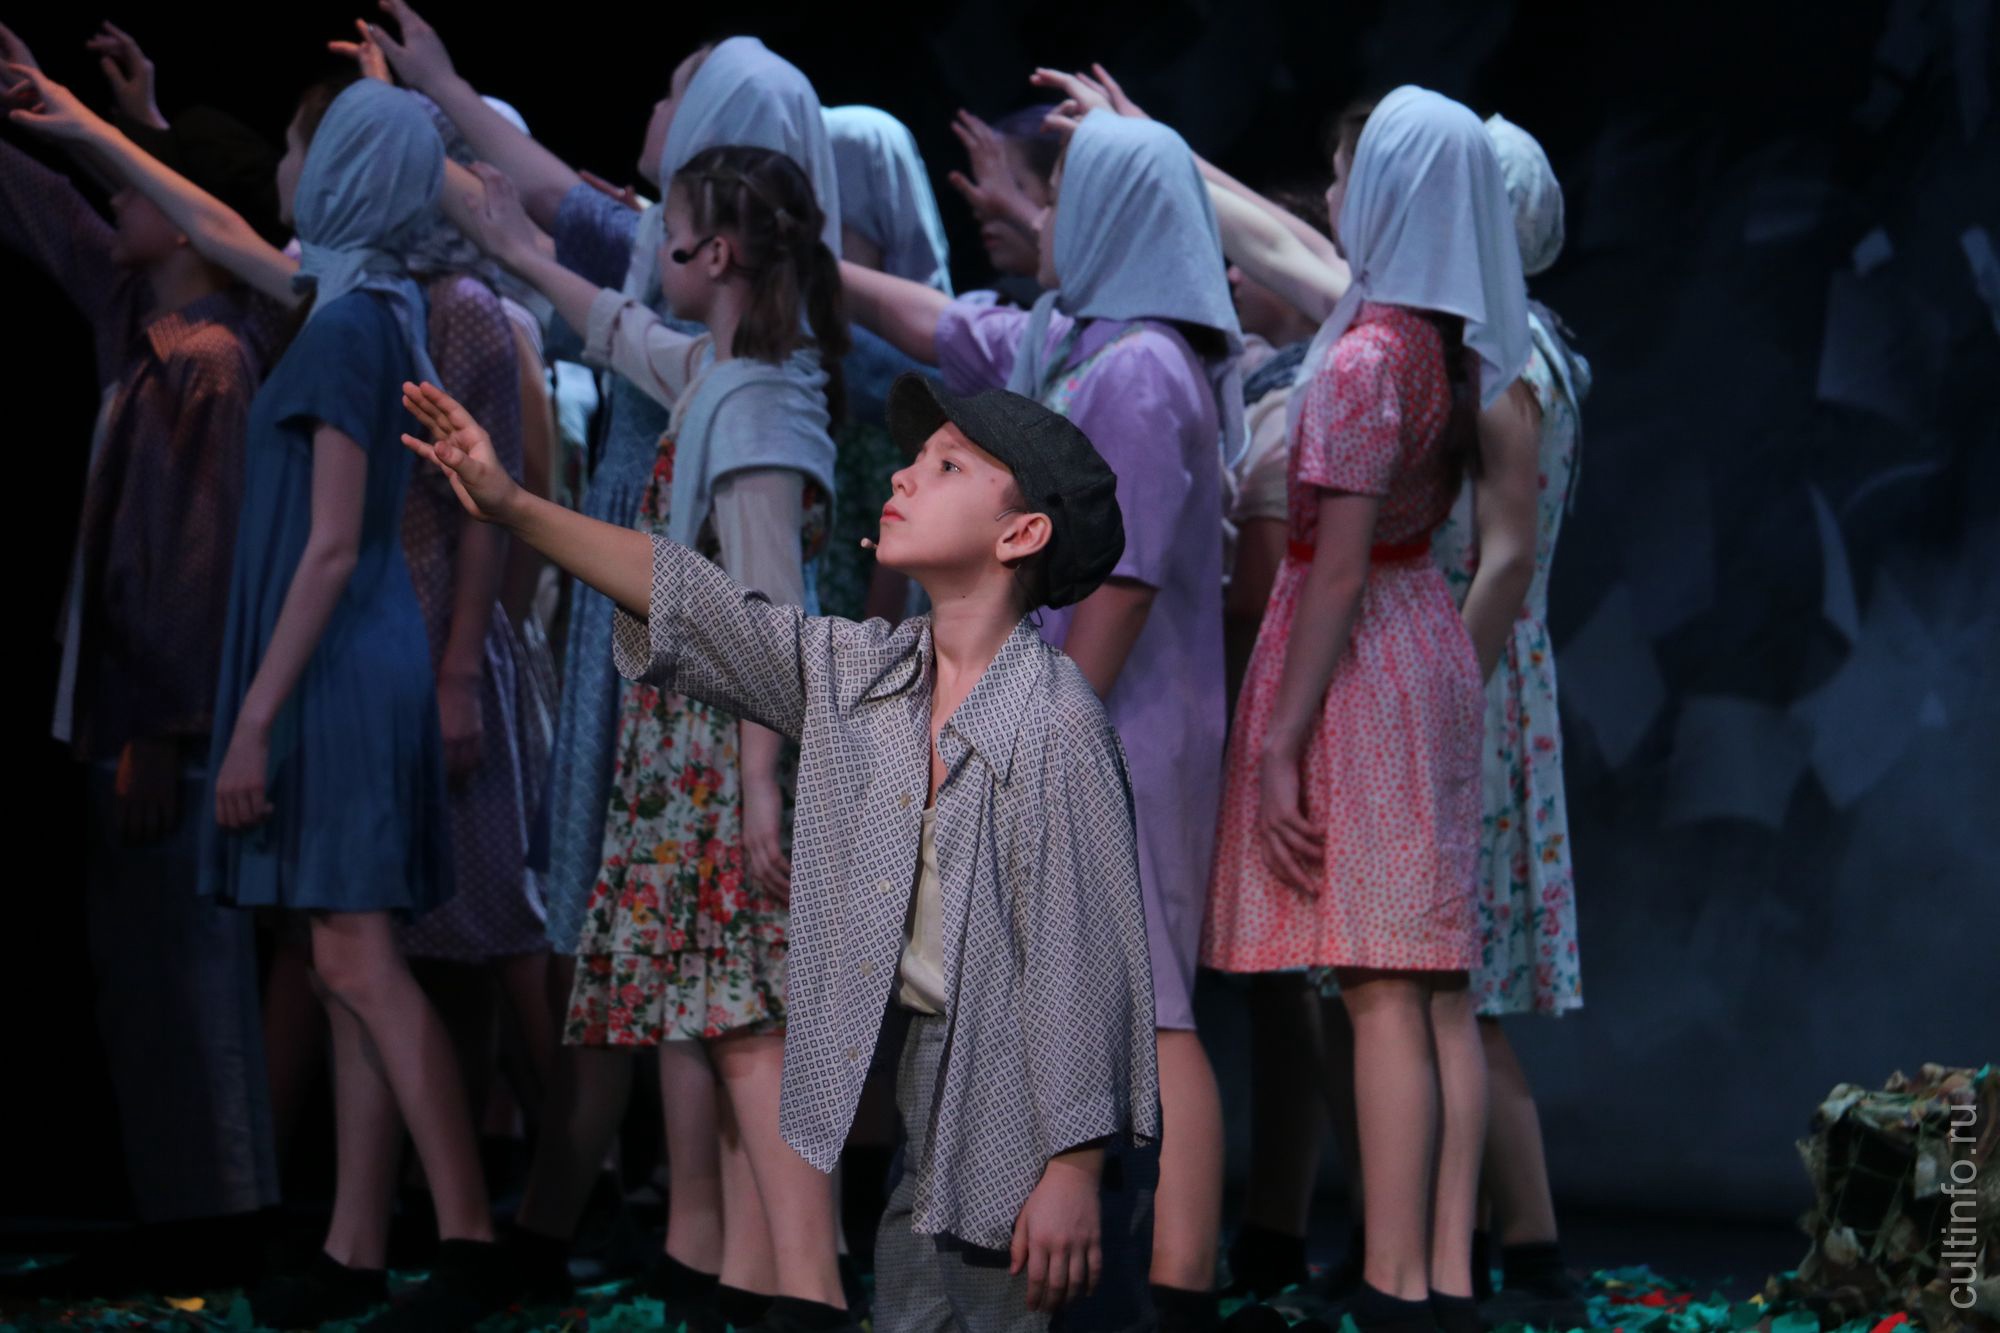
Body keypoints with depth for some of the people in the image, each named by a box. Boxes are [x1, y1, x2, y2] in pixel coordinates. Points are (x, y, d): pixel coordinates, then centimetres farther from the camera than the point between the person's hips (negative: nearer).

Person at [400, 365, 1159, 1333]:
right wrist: (512, 507, -1)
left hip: (974, 1107, -7)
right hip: (834, 1091, 7)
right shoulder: (854, 671, 6)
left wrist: (1075, 1168, -16)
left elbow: (1085, 959, -16)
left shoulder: (1055, 722, -15)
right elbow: (696, 605, 6)